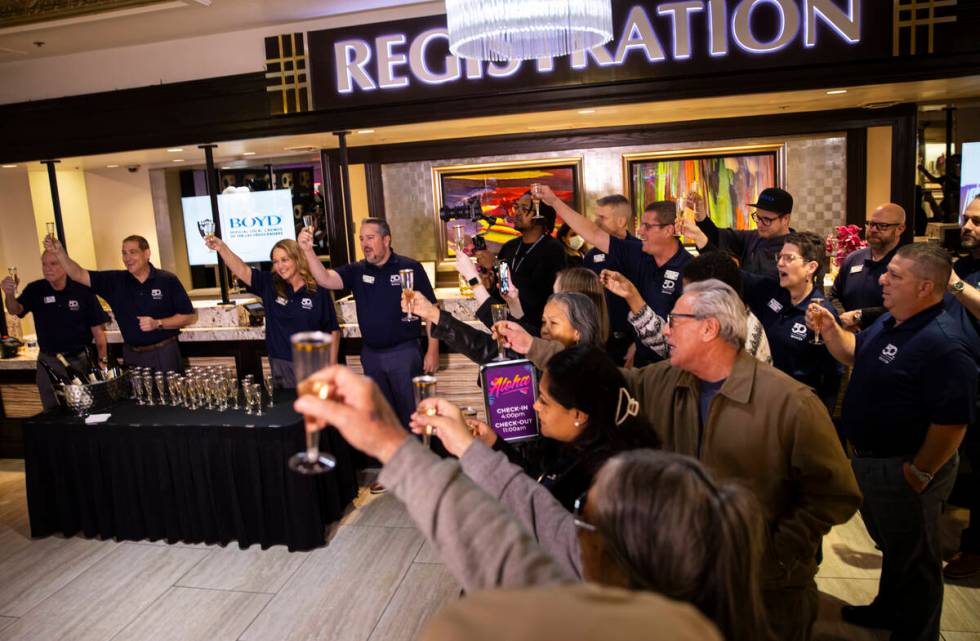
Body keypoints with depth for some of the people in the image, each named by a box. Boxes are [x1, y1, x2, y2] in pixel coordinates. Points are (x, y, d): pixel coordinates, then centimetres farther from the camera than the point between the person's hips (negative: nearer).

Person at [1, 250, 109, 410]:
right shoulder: (35, 290, -2)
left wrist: (103, 360, -12)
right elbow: (15, 310, -16)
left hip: (79, 359, -2)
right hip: (48, 361, 2)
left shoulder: (83, 290, -9)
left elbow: (97, 328, -7)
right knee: (52, 412, 13)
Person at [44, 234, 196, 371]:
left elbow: (190, 317, -6)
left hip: (164, 354, -3)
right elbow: (79, 275, -4)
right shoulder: (115, 280, 4)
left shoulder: (167, 281, -6)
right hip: (132, 356, 3)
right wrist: (59, 253, -18)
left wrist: (158, 323, -17)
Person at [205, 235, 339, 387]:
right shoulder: (269, 285, 4)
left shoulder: (318, 290, -6)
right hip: (281, 366, 3)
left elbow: (333, 331, -5)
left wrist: (332, 368, -7)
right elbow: (242, 271, -9)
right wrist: (221, 248, -24)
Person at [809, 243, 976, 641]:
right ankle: (888, 609, 50)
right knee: (891, 545, 28)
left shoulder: (942, 345, -28)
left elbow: (953, 421, -28)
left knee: (913, 557, 12)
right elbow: (856, 355, 19)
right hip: (868, 459, 9)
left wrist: (920, 474, -20)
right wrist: (829, 329, 0)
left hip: (903, 470, -9)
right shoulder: (889, 323, 2)